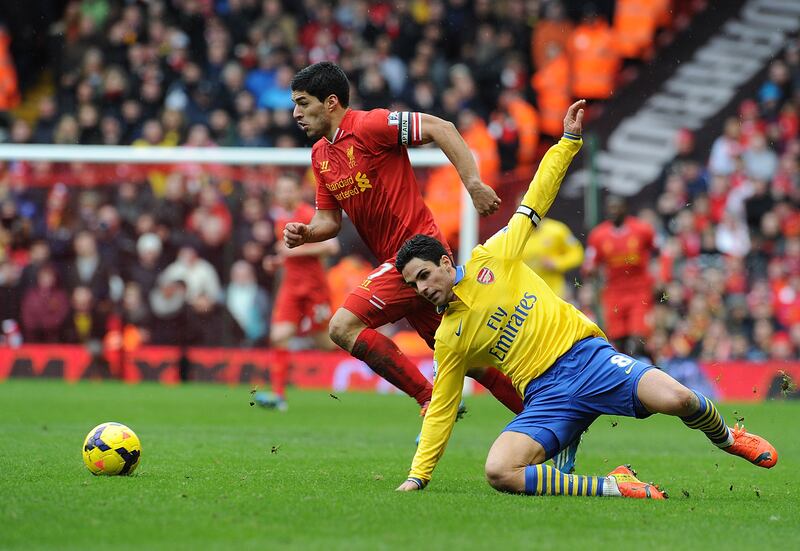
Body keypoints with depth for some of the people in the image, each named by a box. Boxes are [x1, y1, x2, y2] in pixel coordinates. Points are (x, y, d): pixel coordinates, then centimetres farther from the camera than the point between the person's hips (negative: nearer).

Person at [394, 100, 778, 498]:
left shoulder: (491, 258, 6)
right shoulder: (448, 339, 9)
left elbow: (537, 198, 11)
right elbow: (440, 410, 15)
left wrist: (569, 140, 6)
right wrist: (417, 476, 9)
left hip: (585, 356, -1)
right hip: (546, 396, 1)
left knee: (676, 399, -26)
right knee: (499, 472, -28)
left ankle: (726, 437, 11)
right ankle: (615, 487, -17)